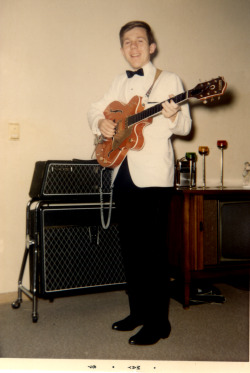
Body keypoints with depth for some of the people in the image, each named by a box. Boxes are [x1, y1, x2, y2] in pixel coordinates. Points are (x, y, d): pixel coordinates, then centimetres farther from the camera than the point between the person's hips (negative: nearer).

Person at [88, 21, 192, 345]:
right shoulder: (120, 82, 17)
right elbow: (95, 109, 23)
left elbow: (185, 126, -5)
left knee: (153, 248, -4)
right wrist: (100, 123, 0)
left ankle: (158, 322, 9)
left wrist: (173, 116, -27)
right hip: (123, 174, 6)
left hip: (154, 175, -6)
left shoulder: (169, 80, 0)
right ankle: (138, 311, 27)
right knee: (130, 246, 12)